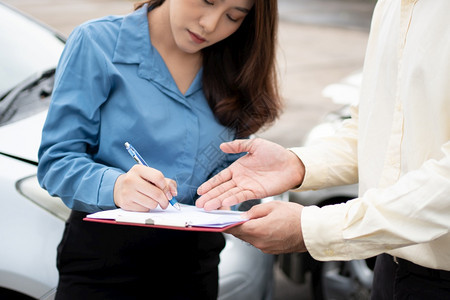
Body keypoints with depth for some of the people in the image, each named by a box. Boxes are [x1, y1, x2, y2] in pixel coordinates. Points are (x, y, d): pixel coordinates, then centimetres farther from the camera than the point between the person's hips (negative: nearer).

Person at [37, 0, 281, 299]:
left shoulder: (233, 70, 5)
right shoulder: (97, 42, -11)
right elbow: (56, 159, -14)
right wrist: (114, 186, -33)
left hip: (193, 257, 4)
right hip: (103, 251, -4)